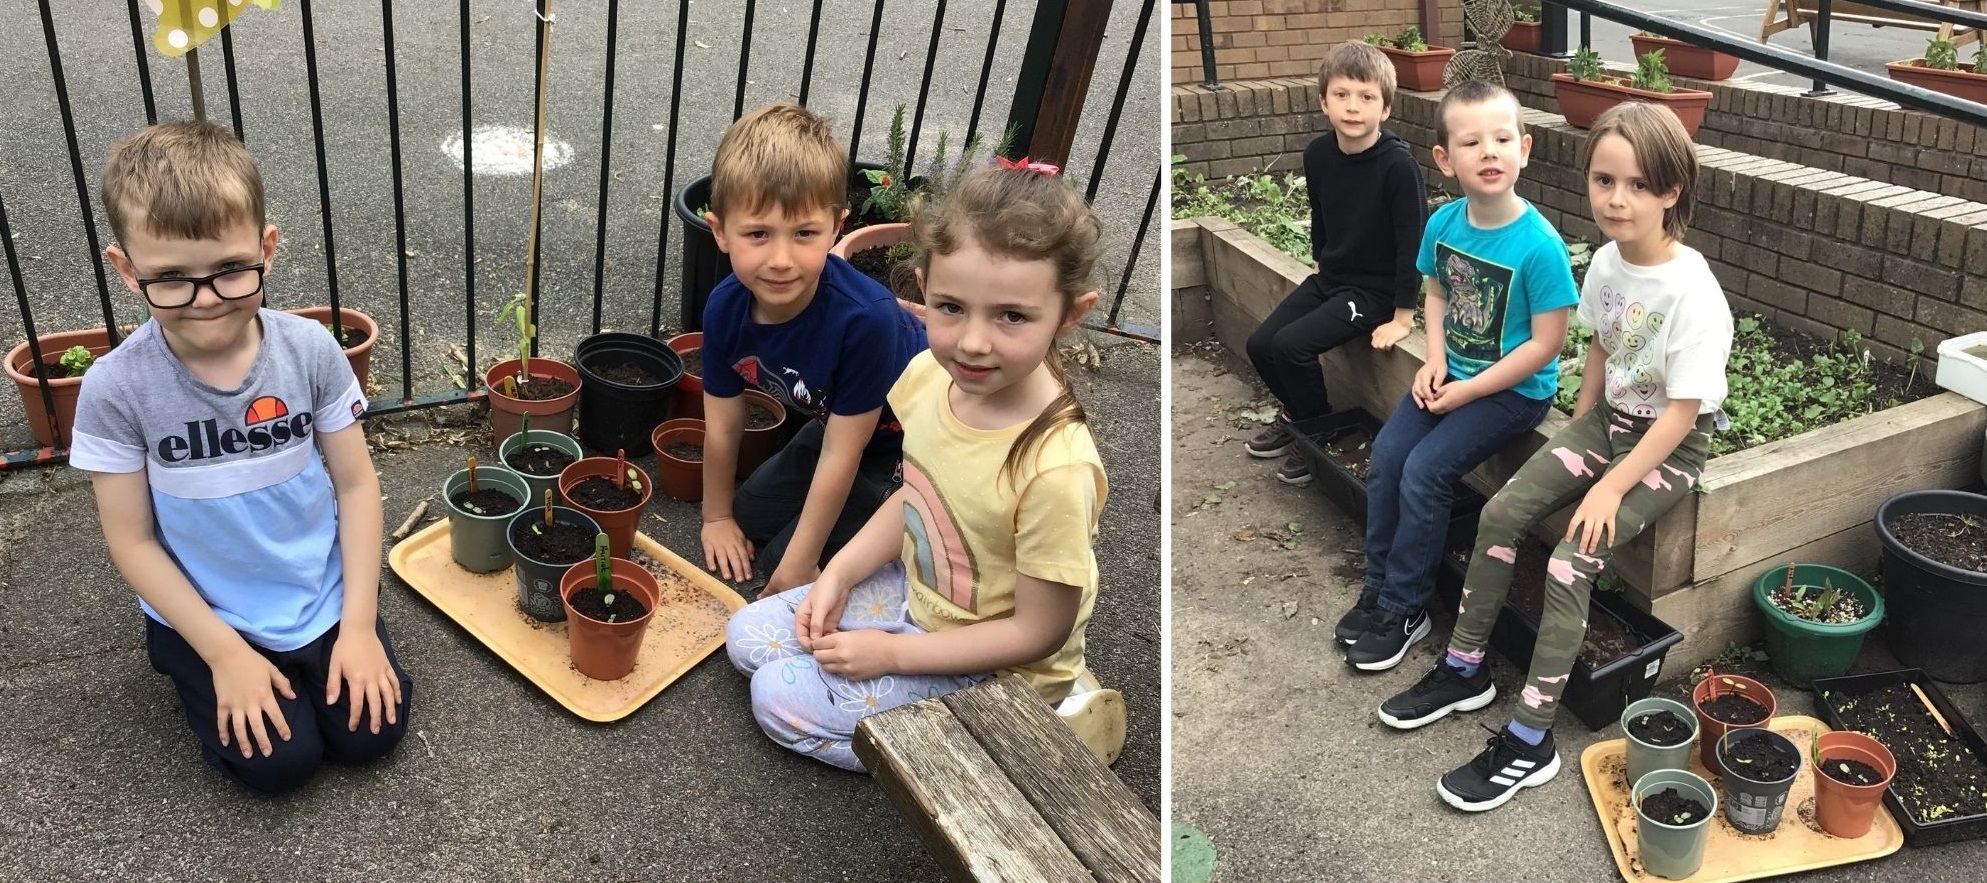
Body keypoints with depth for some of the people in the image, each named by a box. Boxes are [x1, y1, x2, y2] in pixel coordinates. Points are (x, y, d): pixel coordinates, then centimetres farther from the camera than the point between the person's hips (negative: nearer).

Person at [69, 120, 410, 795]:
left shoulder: (310, 349, -15)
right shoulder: (117, 388, -19)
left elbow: (355, 483, -7)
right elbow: (132, 540, -10)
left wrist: (360, 624, -10)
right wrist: (225, 650, -14)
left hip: (323, 596, 1)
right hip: (207, 614, -1)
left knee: (371, 732, -7)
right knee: (279, 761, -9)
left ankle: (318, 651, 23)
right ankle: (198, 672, 20)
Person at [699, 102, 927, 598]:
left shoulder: (866, 317, -39)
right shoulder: (726, 308, -21)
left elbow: (840, 455, -29)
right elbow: (723, 425, -4)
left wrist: (797, 567, -20)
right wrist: (717, 517, 9)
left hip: (909, 435, -6)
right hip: (837, 420, 7)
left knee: (781, 561, -9)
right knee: (752, 518, 18)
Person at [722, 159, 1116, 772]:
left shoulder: (1055, 468, -36)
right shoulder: (931, 375, -15)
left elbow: (1039, 632, -23)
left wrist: (891, 654, -18)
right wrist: (840, 575, -4)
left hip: (992, 661, -7)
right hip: (915, 590, 8)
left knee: (780, 697, -8)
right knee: (748, 636, 11)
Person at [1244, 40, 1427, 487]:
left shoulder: (1398, 165, -23)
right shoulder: (1317, 154, -5)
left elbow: (1412, 241, -20)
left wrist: (1402, 317, -18)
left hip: (1376, 289, -7)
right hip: (1329, 278, 7)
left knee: (1291, 345, -21)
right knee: (1260, 344, -2)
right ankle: (1297, 415, 25)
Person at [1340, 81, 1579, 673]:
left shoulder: (1540, 246, -23)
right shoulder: (1443, 224, -5)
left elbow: (1545, 344, -19)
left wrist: (1468, 391, -17)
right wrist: (1435, 361, -3)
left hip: (1514, 390, -6)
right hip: (1453, 375, 6)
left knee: (1425, 471, -17)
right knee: (1386, 452, -7)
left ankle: (1405, 609, 0)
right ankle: (1378, 586, 10)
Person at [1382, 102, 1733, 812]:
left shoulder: (1692, 292, -26)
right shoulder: (1606, 261, -5)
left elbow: (1683, 411, -23)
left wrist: (1611, 488, -23)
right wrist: (1576, 435, 10)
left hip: (1672, 444, -7)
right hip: (1609, 419, 7)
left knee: (1571, 561, -21)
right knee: (1502, 512, -7)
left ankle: (1528, 743, -12)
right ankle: (1465, 670, 8)